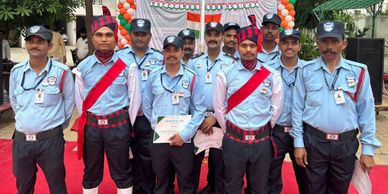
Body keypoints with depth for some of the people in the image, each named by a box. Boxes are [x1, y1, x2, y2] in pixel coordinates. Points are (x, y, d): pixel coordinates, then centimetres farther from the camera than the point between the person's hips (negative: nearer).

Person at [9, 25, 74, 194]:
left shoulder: (61, 71, -8)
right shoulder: (16, 71, 3)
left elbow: (69, 100, 2)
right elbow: (14, 100, 16)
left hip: (50, 139, -4)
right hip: (21, 140, 4)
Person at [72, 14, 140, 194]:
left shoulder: (127, 66, -5)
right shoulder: (83, 67, -1)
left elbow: (134, 98, -1)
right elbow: (79, 100, 7)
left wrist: (127, 125, 4)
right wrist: (88, 122, 10)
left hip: (118, 125, -2)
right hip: (91, 126, 2)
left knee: (122, 173, 10)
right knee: (91, 173, 16)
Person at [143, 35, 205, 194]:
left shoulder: (192, 78, -5)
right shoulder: (153, 76, 2)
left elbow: (199, 110, -6)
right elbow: (147, 106, 9)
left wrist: (184, 134, -12)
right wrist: (157, 126, 2)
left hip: (183, 140, -1)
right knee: (160, 181, 18)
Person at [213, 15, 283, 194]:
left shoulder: (272, 75, -2)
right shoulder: (225, 74, -4)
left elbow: (276, 107, 5)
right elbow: (219, 107, 2)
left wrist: (263, 131, 8)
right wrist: (230, 132, 5)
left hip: (262, 142, 1)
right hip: (234, 141, -1)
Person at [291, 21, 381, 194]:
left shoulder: (359, 71, -3)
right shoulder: (306, 70, -3)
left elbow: (366, 111, 0)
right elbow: (298, 107, -1)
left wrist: (368, 149, -1)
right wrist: (298, 142, -3)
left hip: (346, 143, 1)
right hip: (313, 141, 0)